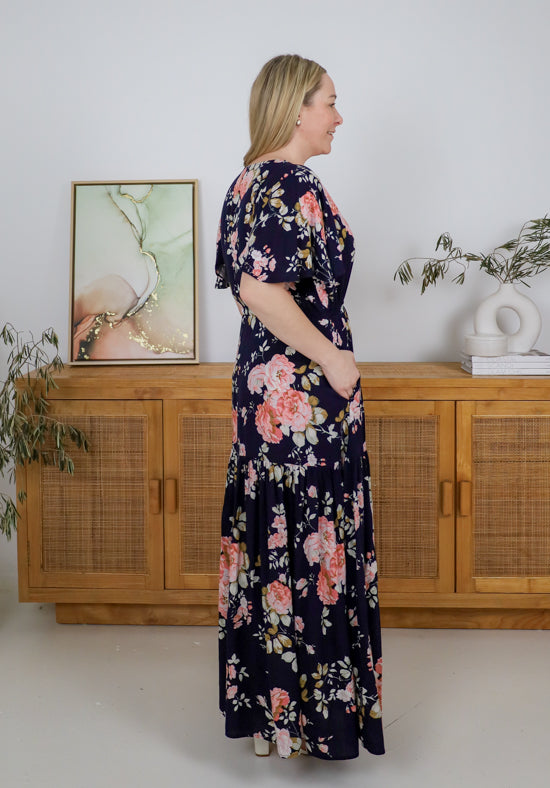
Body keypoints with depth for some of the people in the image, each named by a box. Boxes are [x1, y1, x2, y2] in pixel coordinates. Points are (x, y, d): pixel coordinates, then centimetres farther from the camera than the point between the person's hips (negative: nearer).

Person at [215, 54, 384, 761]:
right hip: (305, 387, -10)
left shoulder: (248, 182, 11)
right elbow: (261, 290, -27)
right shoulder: (295, 186, -17)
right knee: (311, 539, 0)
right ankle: (306, 710, 11)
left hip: (261, 380, 10)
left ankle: (261, 697, 26)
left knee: (271, 531, 15)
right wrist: (330, 357, -18)